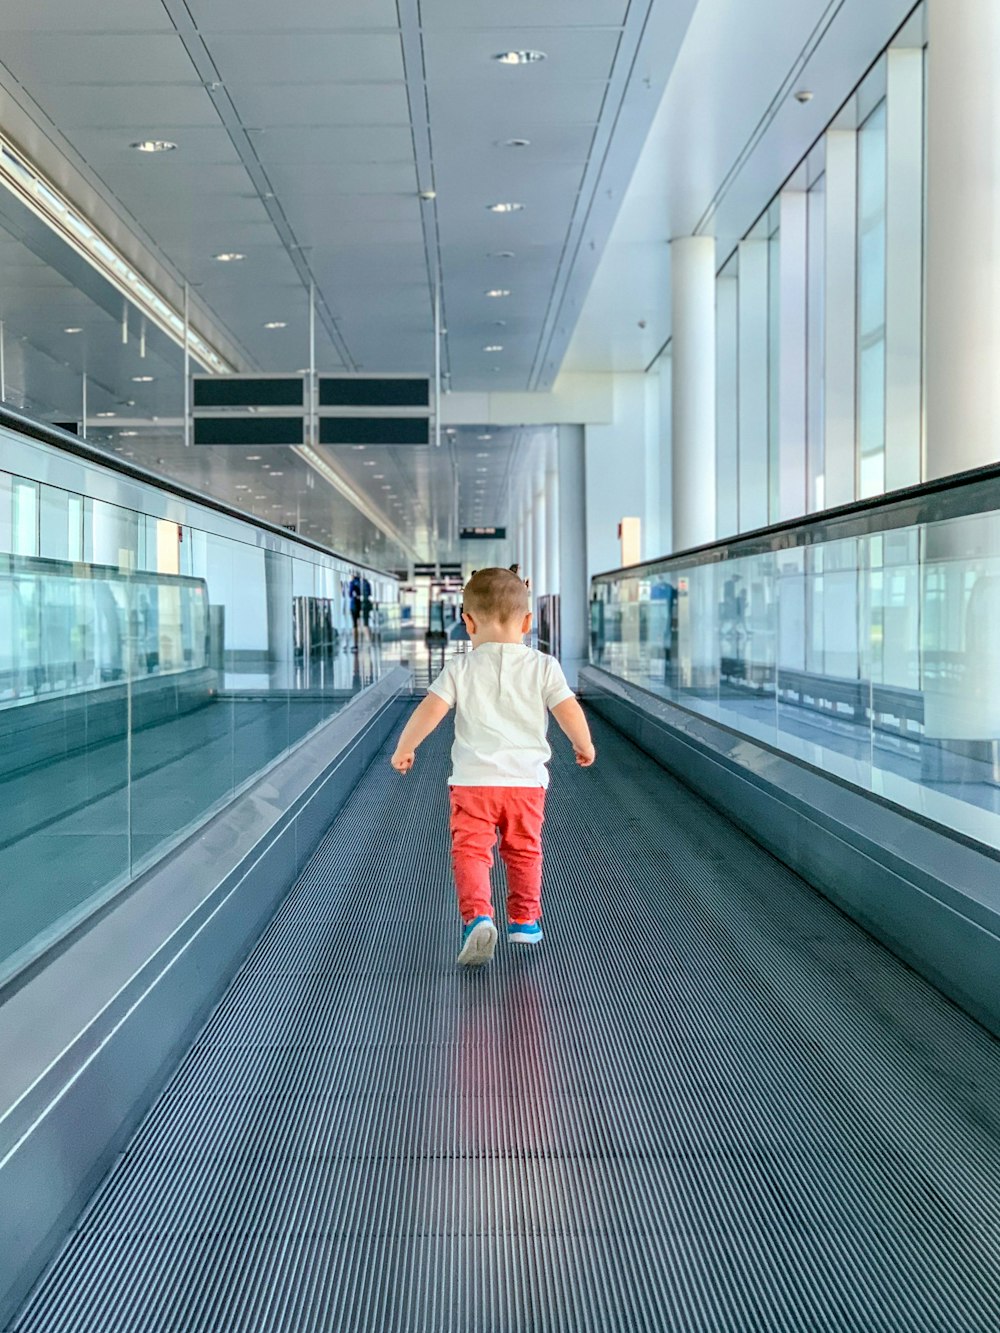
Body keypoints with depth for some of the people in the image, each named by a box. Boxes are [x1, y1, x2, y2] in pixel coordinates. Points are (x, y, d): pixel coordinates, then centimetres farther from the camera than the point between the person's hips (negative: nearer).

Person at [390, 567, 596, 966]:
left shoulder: (461, 668, -1)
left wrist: (404, 748, 7)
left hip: (473, 780, -2)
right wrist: (584, 746, 15)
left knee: (470, 851, 0)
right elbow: (569, 711, -4)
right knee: (524, 850, 19)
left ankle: (477, 916, -20)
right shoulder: (543, 667, 1)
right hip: (526, 779, 2)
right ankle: (524, 920, 29)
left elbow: (430, 711, -7)